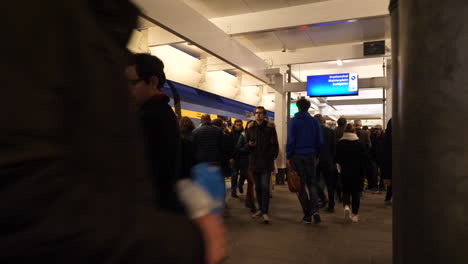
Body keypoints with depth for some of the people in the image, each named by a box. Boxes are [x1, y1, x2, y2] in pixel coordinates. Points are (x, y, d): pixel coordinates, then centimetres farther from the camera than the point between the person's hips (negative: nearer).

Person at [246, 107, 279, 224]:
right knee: (258, 187, 12)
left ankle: (265, 212, 0)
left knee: (265, 187, -8)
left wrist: (273, 155, -9)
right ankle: (261, 209, 26)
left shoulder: (270, 127, 0)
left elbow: (274, 143, 1)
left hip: (266, 162, -3)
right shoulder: (250, 127, 8)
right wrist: (249, 144, -8)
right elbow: (246, 142, 14)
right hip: (254, 161, 4)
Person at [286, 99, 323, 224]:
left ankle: (307, 215, 9)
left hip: (297, 156, -2)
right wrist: (316, 155, 14)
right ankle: (315, 210, -8)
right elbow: (320, 141, 4)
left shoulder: (294, 121, -3)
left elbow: (290, 140, -8)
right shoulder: (315, 121, 5)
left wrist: (288, 157, -4)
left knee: (302, 185, 6)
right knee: (312, 183, 11)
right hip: (311, 156, 2)